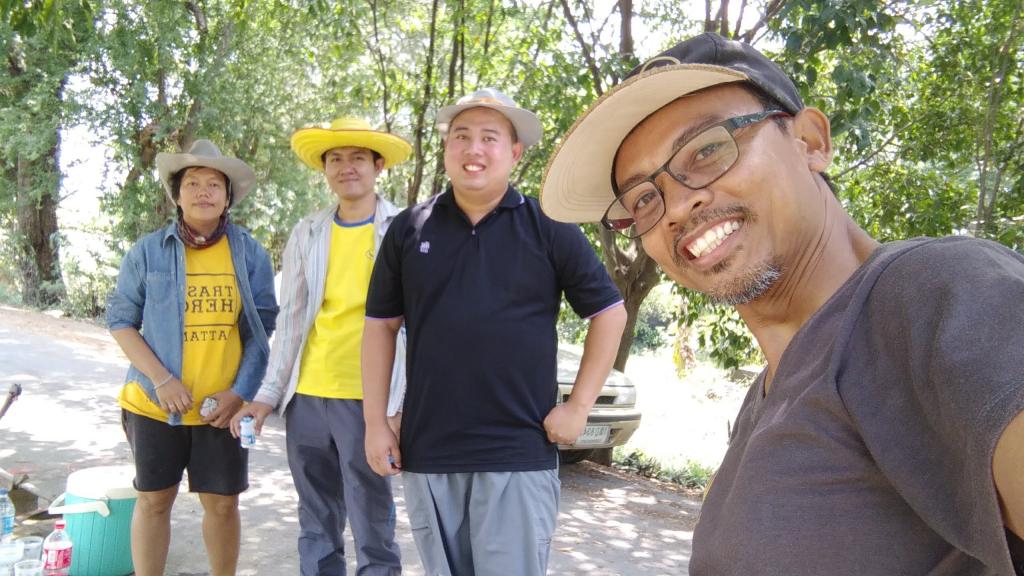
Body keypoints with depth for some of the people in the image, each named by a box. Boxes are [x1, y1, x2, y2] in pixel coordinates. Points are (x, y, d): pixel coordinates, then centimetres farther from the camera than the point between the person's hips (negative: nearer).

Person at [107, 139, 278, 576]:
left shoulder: (250, 253, 0)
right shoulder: (148, 251, -1)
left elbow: (263, 329, 1)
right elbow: (120, 320, 0)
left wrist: (240, 393, -9)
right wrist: (161, 379, -12)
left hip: (224, 407, 0)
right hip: (156, 403, 0)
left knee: (222, 503, 9)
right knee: (153, 500, 10)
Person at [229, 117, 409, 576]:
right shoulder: (306, 233, 9)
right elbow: (291, 320, 12)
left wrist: (399, 406, -13)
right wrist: (268, 394, 9)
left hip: (367, 399, -4)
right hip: (305, 396, 4)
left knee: (372, 531, 2)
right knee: (316, 529, 16)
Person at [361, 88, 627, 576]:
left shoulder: (549, 229, -1)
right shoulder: (408, 229, 5)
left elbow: (609, 313, 4)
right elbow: (380, 326, 8)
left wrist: (579, 406, -2)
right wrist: (375, 424, 3)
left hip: (519, 455, -2)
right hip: (426, 453, 3)